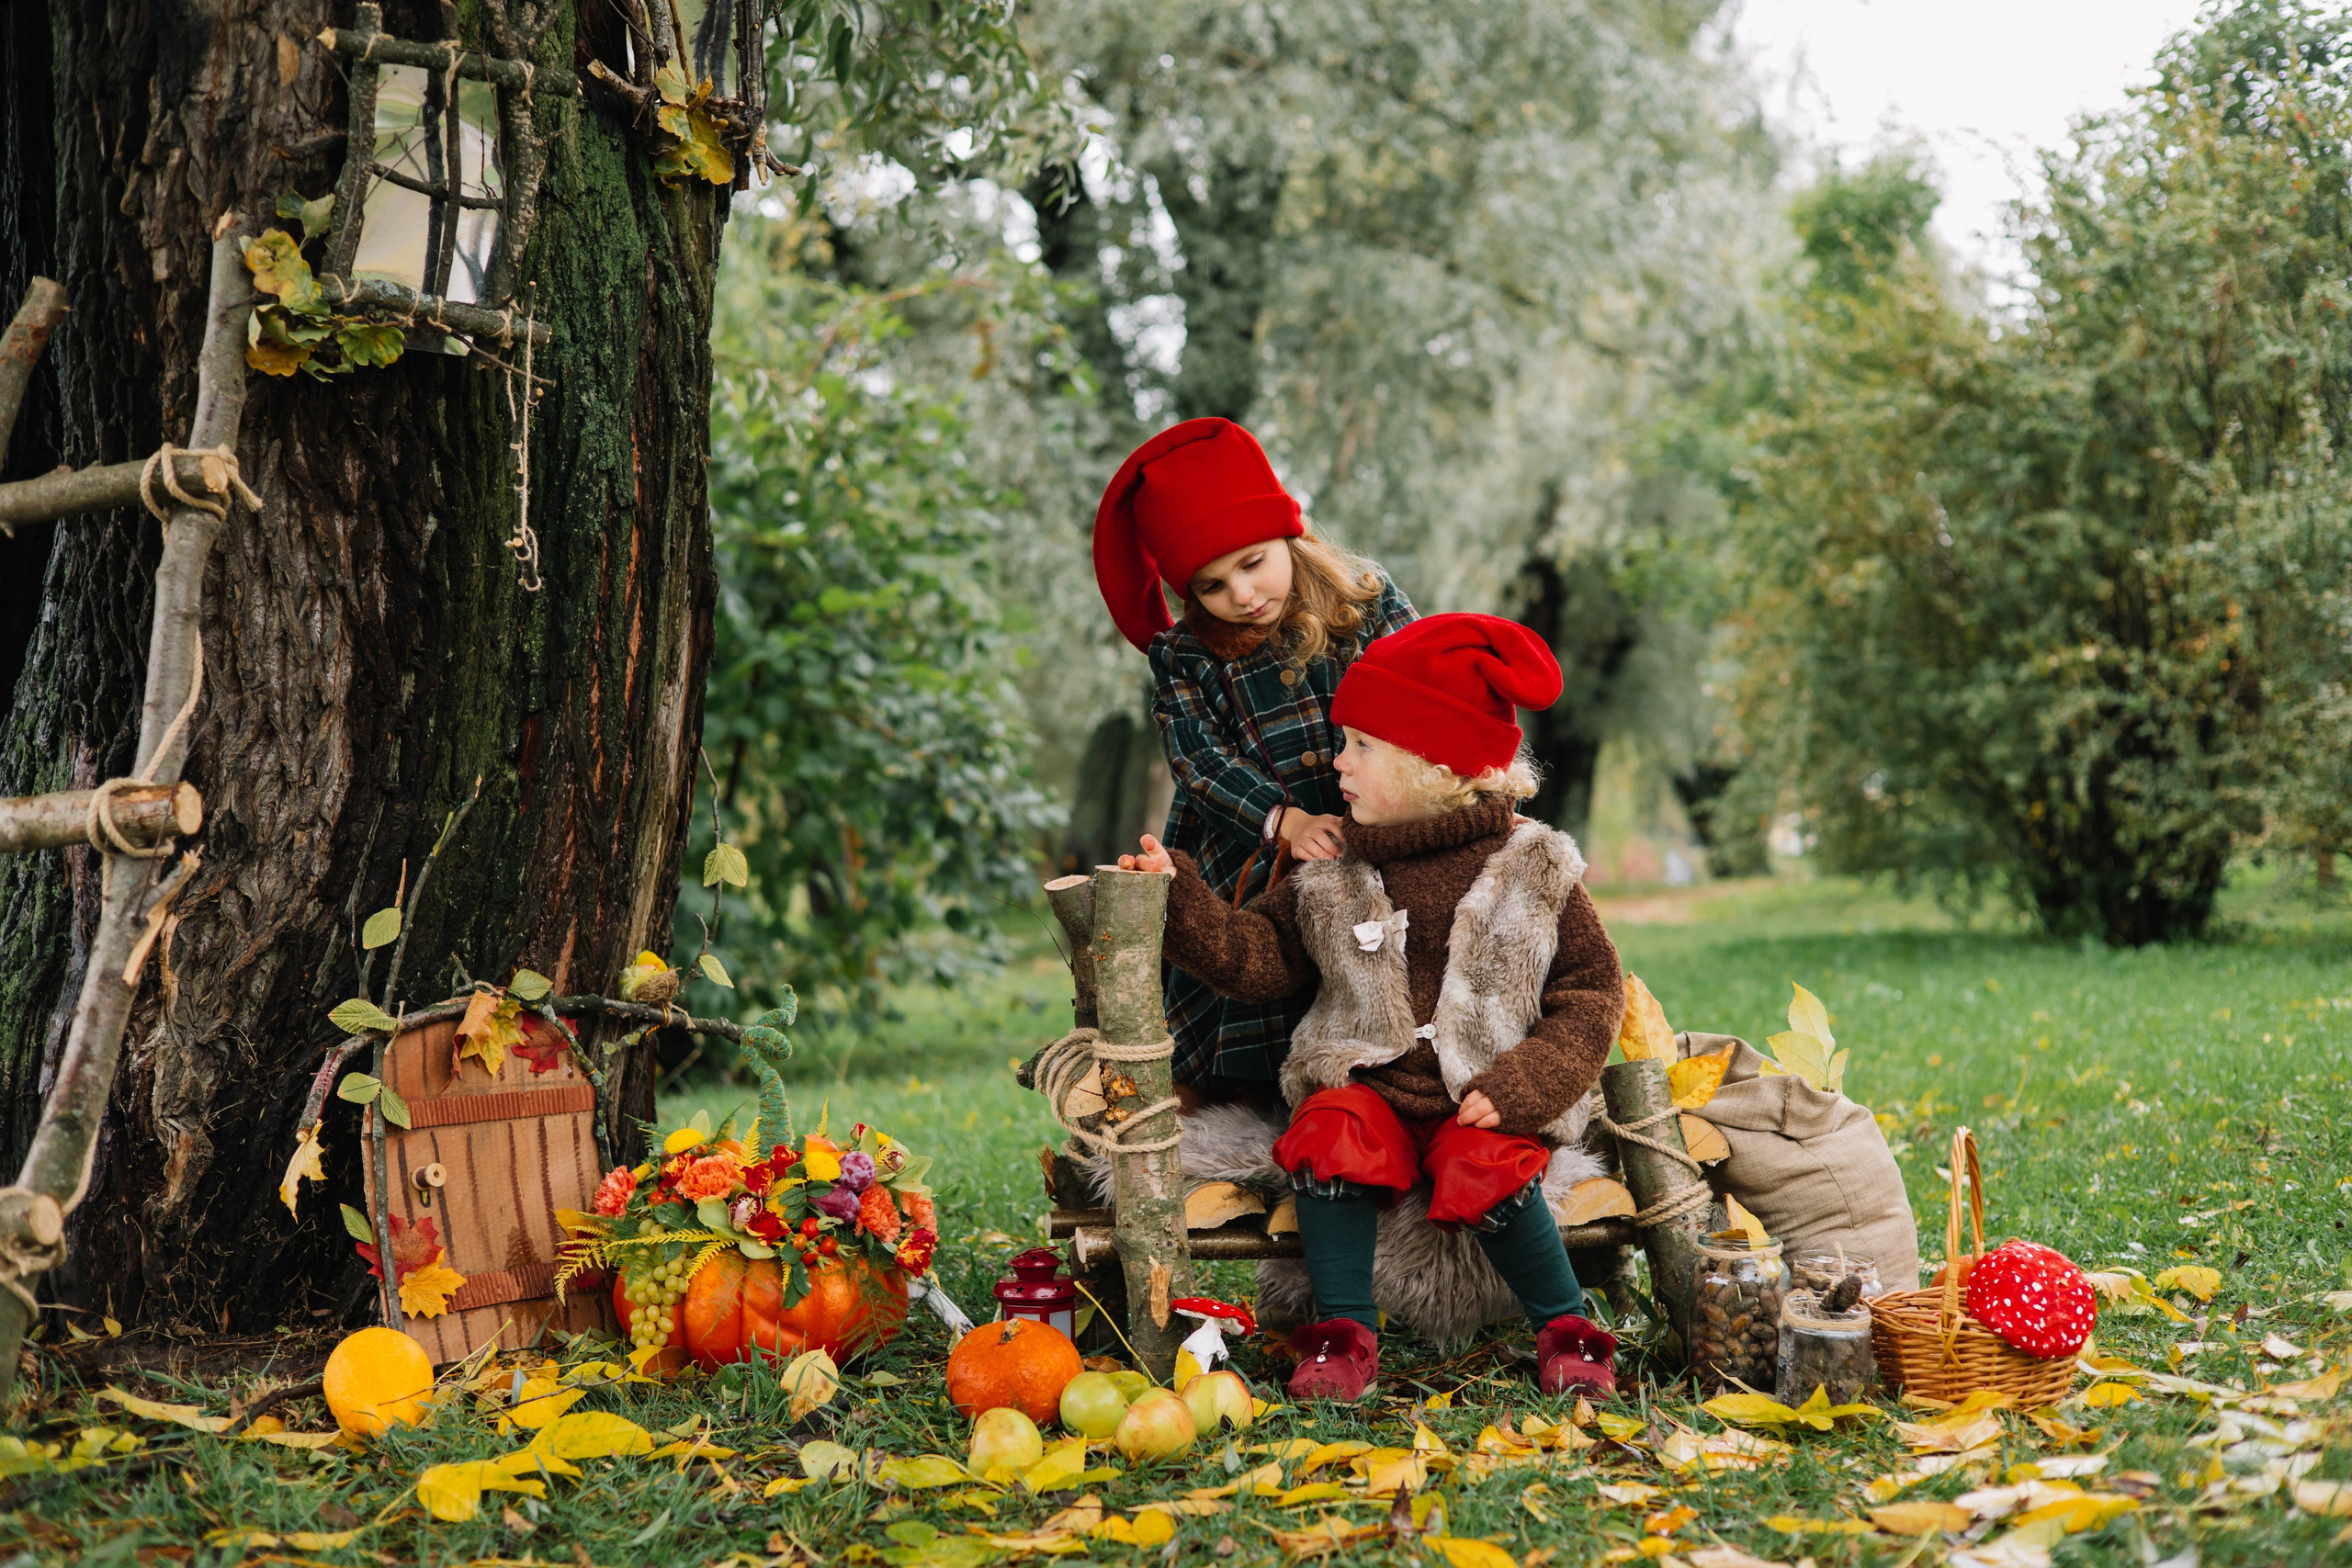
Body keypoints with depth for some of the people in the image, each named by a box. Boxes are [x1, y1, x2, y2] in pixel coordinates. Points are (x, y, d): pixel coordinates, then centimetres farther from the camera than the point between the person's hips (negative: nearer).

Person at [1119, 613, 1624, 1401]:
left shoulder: (1535, 870, 0)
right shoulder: (1331, 875, 8)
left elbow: (1592, 990, 1)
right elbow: (1256, 953, 9)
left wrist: (1525, 1083, -12)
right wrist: (1181, 899, -7)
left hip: (1482, 1101, -2)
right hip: (1368, 1083, 2)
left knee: (1487, 1175, -31)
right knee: (1332, 1139, -29)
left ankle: (1567, 1331, -8)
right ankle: (1343, 1334, -18)